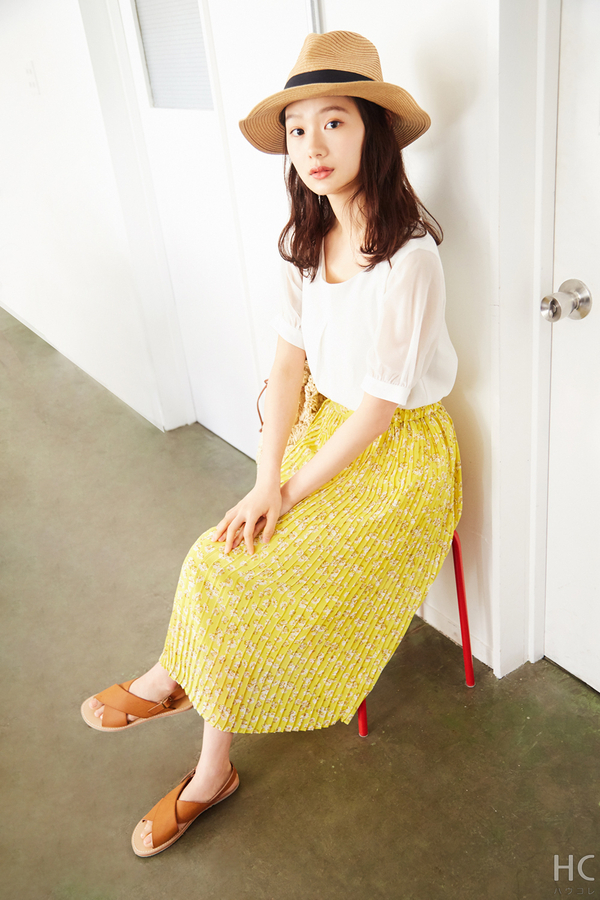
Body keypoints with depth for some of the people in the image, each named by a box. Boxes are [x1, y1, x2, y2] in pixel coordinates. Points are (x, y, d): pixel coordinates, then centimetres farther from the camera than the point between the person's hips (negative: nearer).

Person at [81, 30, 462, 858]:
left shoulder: (406, 256, -23)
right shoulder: (312, 239, 1)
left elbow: (379, 407, -21)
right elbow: (289, 360, -2)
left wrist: (289, 492, -15)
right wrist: (266, 479, -11)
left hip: (399, 456, -6)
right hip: (330, 430, 7)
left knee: (241, 579, -13)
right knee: (222, 562, -6)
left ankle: (171, 678, 18)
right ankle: (212, 772, 12)